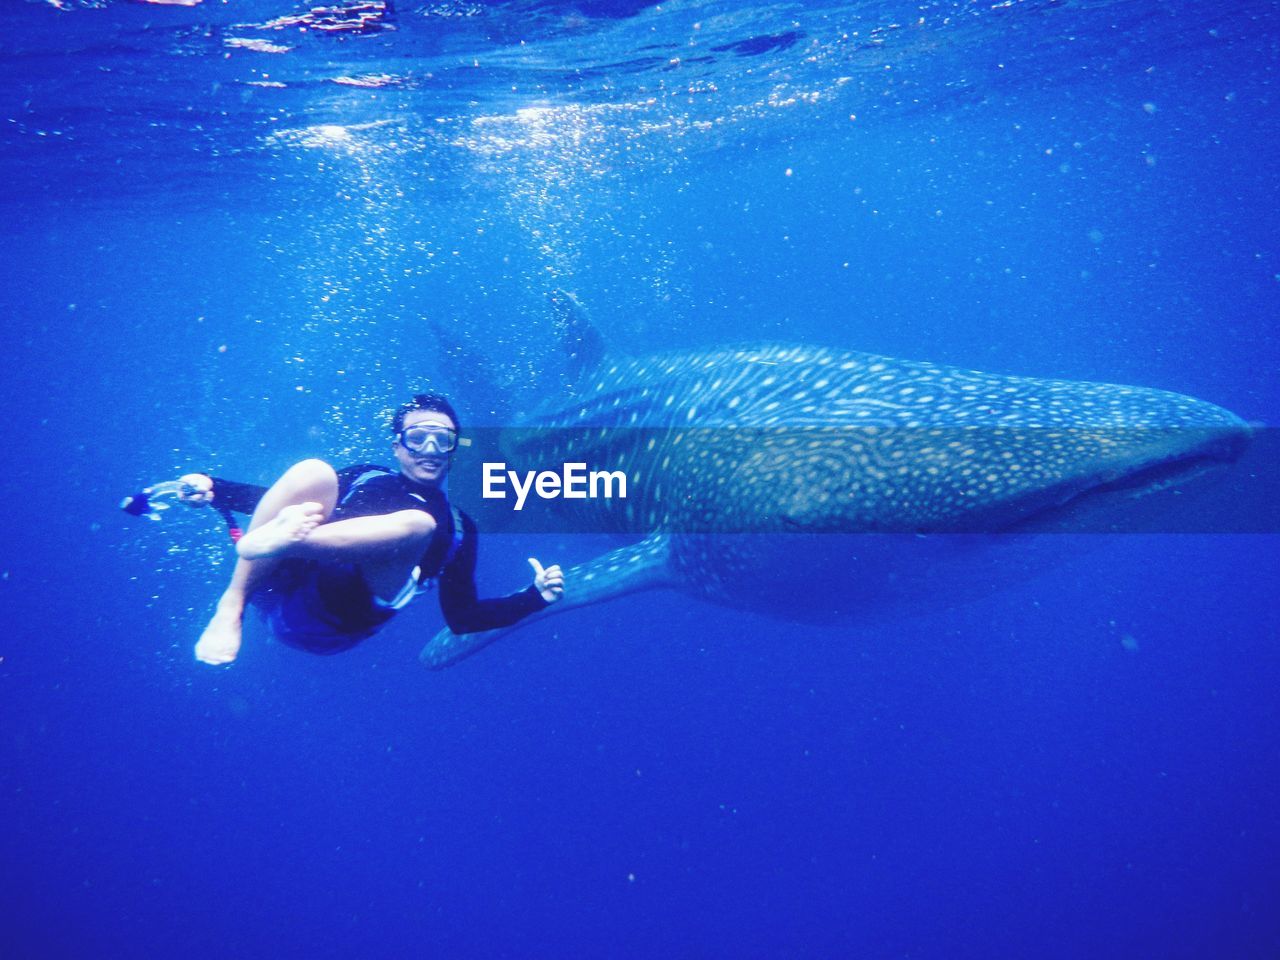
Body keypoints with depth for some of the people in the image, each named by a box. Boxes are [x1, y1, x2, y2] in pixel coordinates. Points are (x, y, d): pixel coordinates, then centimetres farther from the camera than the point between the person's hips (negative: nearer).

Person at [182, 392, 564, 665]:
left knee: (419, 524, -22)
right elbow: (281, 502, 24)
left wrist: (536, 597, 6)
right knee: (313, 473, -18)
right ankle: (230, 609, -23)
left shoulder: (457, 528, 22)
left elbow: (462, 618, 19)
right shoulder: (365, 476, 26)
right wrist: (212, 490, 8)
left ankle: (286, 541, -38)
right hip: (280, 591, 2)